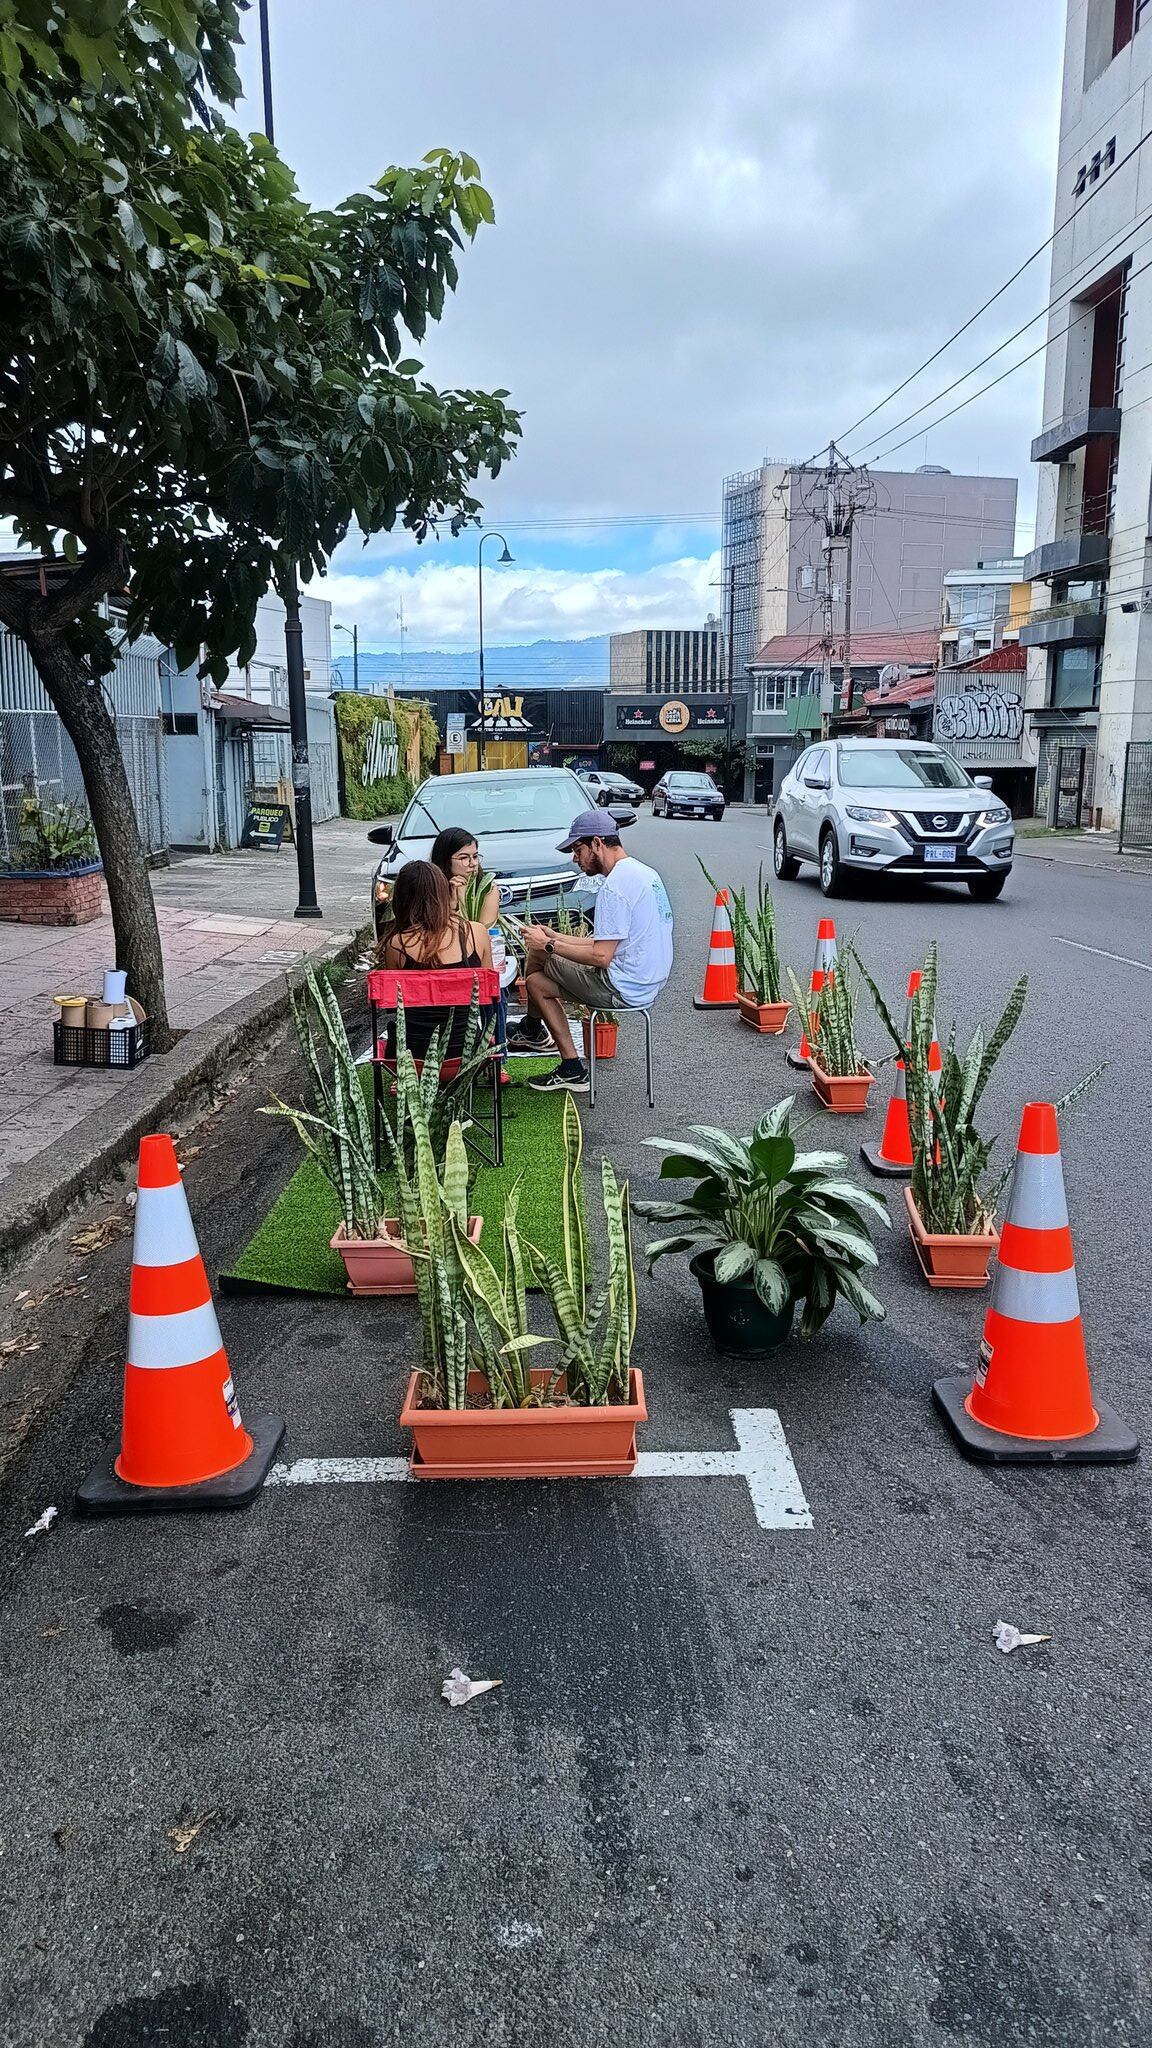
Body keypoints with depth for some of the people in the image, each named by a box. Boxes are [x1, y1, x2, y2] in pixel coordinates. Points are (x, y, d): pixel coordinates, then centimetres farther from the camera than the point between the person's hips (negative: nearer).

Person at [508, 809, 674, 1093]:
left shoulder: (614, 886, -21)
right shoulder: (643, 872, 11)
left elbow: (601, 957, -24)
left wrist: (549, 945, -11)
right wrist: (555, 937, 13)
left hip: (624, 989, -10)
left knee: (536, 982, 2)